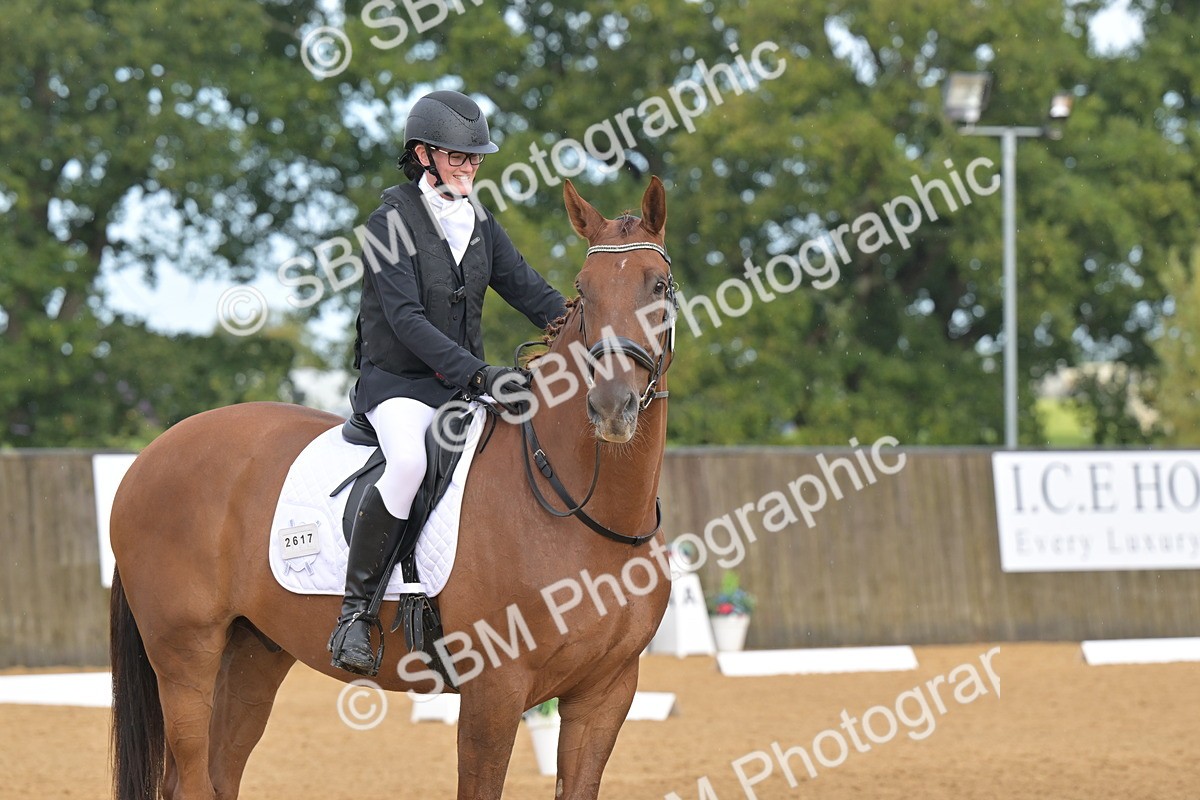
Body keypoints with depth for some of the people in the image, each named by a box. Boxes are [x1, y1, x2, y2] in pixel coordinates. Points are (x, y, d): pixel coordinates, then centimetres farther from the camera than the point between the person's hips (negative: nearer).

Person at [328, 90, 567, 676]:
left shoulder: (478, 222, 11)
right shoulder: (392, 222, -10)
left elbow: (528, 289, 9)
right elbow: (406, 318, -19)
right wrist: (478, 373, -30)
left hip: (464, 382, 7)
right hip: (397, 382, -7)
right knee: (409, 461, -36)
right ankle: (355, 610, -27)